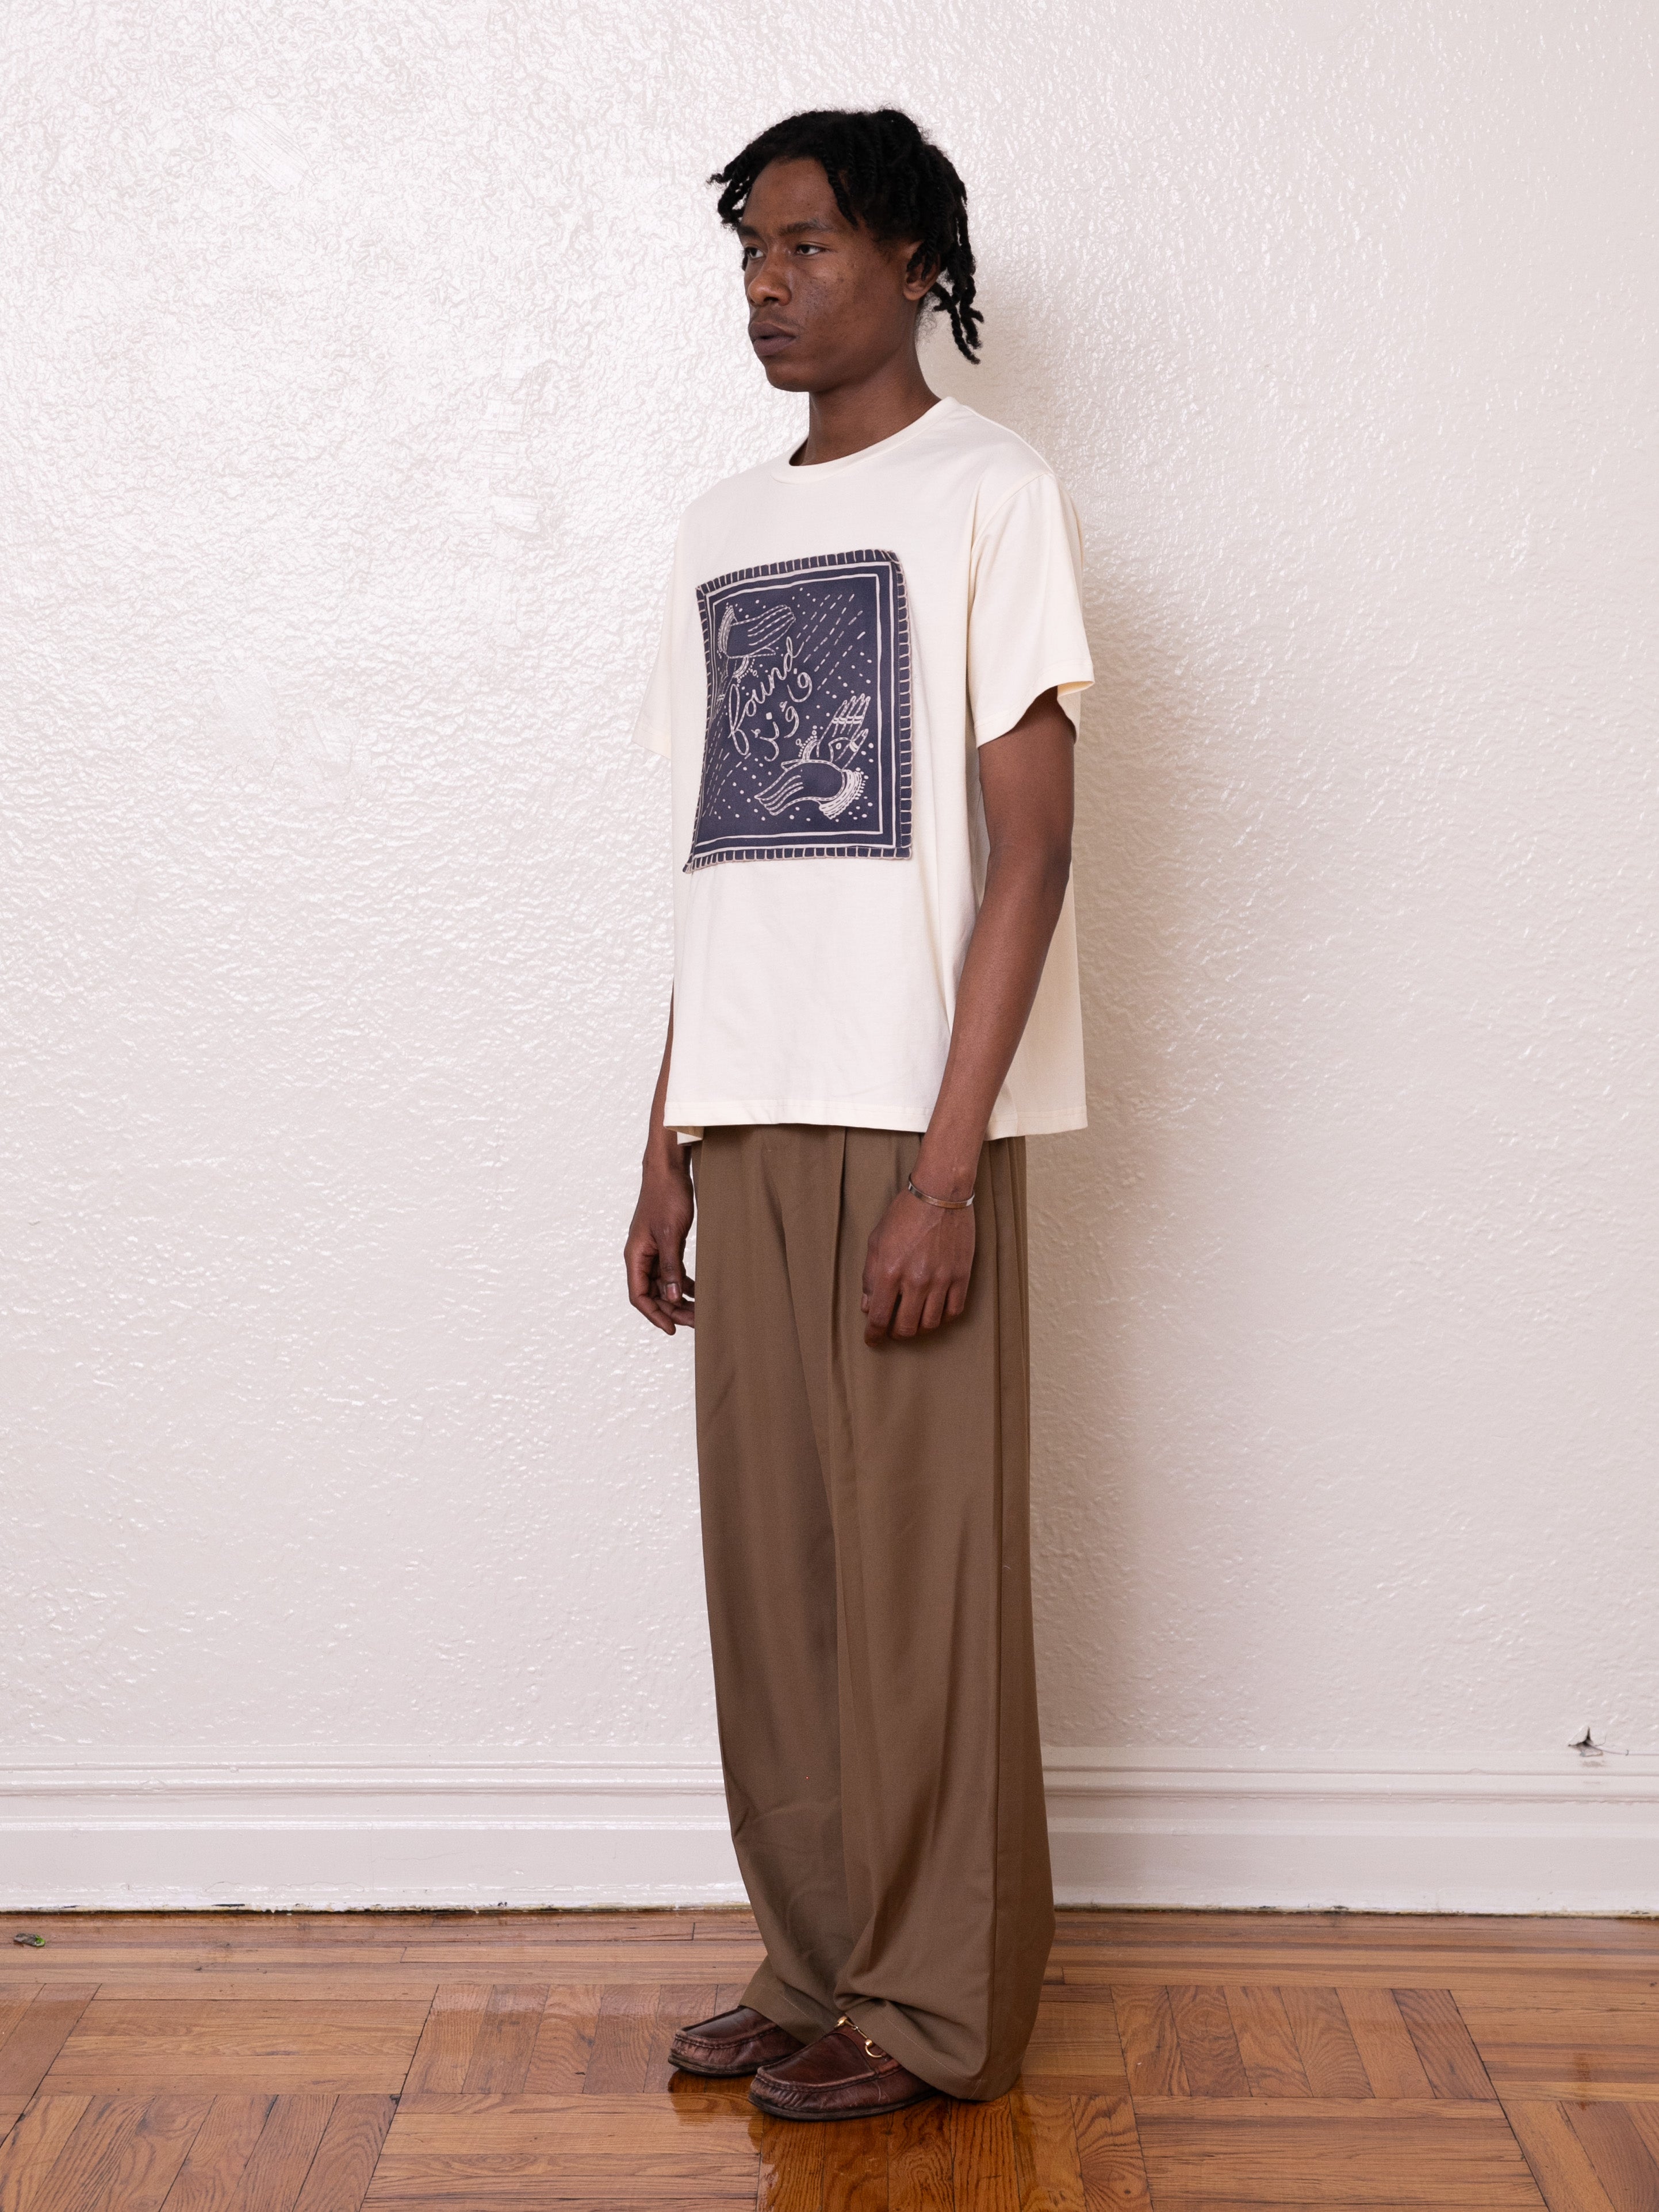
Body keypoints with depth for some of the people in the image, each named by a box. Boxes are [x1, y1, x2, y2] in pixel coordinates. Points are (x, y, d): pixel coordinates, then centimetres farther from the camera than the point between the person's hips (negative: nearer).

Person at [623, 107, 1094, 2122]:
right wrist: (668, 1151, 13)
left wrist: (947, 1166, -17)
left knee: (922, 1570, 1)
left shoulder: (985, 494, -2)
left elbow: (1028, 851, -9)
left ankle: (938, 2006, 16)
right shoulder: (722, 530, 17)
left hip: (909, 1122, -6)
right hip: (749, 1122, 6)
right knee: (770, 1561, 10)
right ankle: (819, 1962, 25)